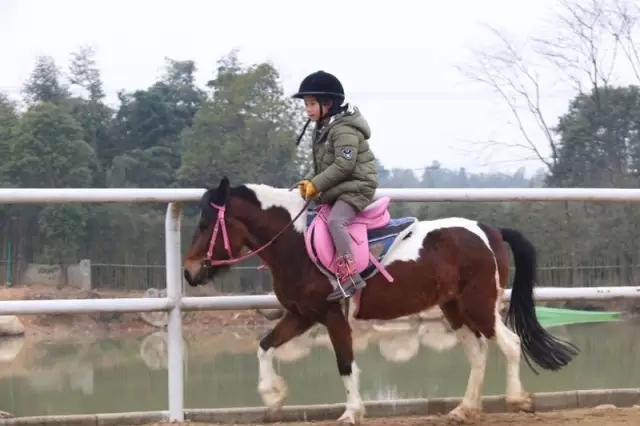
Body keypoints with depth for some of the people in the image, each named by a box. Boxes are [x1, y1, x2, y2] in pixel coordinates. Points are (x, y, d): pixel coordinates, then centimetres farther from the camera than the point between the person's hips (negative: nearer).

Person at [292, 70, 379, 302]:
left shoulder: (343, 129, -16)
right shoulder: (322, 130, 14)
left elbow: (344, 165, -24)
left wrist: (316, 184, -22)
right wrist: (310, 183, 3)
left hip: (356, 186, -11)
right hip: (337, 190, 11)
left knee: (334, 221, -30)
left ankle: (349, 275, -36)